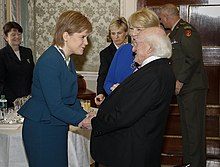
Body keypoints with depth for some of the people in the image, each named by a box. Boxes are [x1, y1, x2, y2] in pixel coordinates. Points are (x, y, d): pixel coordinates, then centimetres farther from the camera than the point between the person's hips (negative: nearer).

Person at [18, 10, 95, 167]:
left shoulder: (67, 59, 8)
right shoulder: (49, 62, -21)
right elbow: (55, 106, -23)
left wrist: (85, 116, -2)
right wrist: (82, 120, -16)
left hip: (58, 128, 9)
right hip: (41, 130, -9)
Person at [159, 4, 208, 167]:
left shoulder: (186, 29, -13)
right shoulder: (174, 33, 17)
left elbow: (194, 57, -22)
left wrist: (180, 81, -19)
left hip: (193, 87, -10)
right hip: (182, 87, 10)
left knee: (194, 128, -4)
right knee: (186, 126, 15)